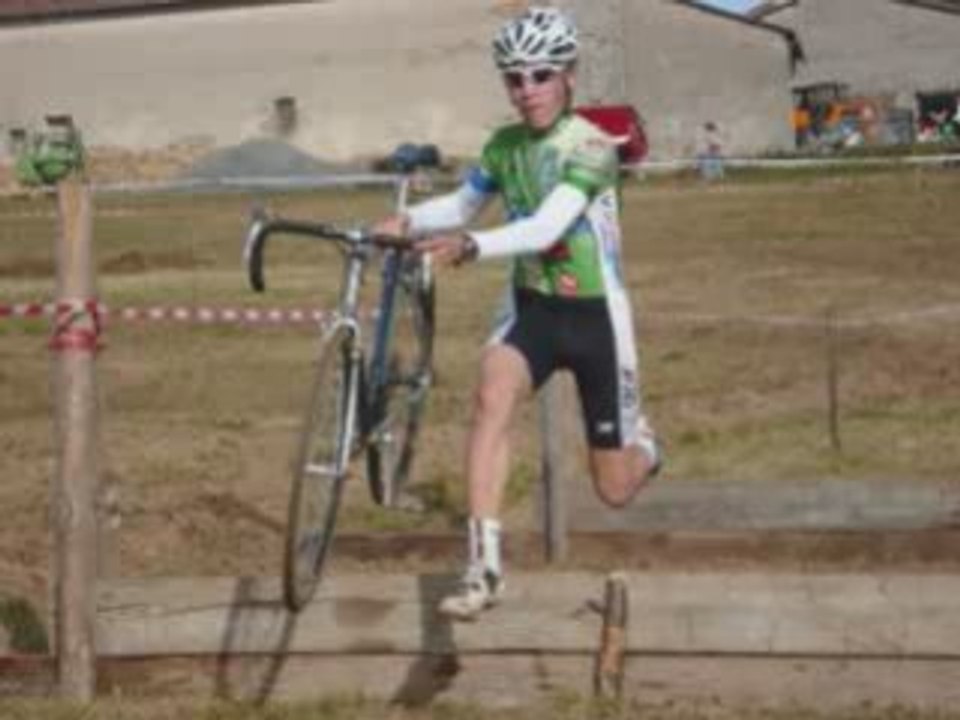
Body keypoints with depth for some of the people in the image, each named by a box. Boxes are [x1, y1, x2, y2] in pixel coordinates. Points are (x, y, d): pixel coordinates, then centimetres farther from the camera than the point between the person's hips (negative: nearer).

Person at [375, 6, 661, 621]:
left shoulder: (591, 146, -19)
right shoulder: (504, 146, -1)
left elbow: (548, 227, -32)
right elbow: (463, 204, 13)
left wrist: (472, 247, -48)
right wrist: (409, 221, -8)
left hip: (596, 316, -3)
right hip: (531, 308, 4)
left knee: (614, 491, 4)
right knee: (492, 396, -32)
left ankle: (642, 443, 44)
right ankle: (484, 569, -32)